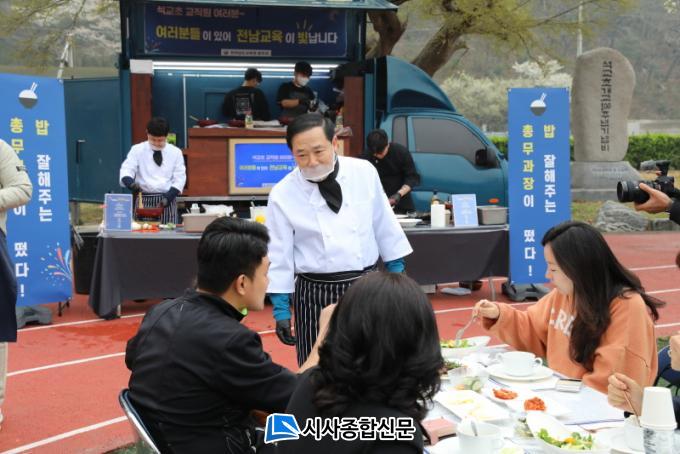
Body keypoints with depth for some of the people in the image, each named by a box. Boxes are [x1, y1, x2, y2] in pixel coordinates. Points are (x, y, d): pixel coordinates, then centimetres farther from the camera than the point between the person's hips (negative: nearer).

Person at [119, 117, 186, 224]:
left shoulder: (175, 152, 4)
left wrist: (168, 198, -10)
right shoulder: (137, 150, 3)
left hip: (167, 200, 0)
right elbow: (126, 171, -3)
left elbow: (179, 179, 2)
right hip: (143, 200, 0)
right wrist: (131, 183, -25)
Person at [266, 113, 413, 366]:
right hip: (316, 295, -1)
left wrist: (396, 272, 12)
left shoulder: (364, 173, -3)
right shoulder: (282, 195, -7)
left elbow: (384, 226, 7)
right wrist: (281, 310, -1)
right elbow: (279, 255, -2)